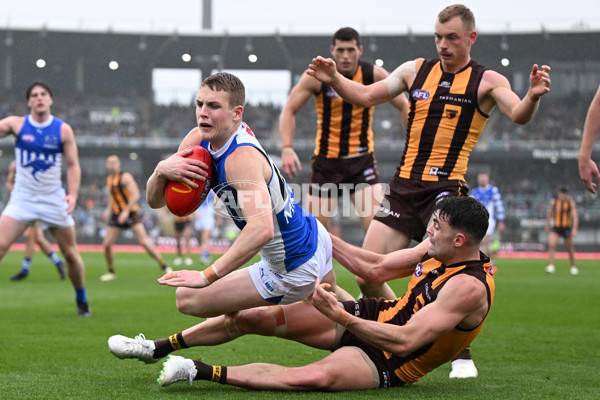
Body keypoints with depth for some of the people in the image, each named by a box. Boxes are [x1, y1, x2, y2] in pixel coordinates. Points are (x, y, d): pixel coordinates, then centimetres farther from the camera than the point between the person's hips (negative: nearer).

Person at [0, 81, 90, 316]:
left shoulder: (63, 130, -2)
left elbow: (73, 165, -1)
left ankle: (82, 301, 24)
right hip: (22, 198, 0)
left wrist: (73, 194, -13)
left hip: (54, 199, 0)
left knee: (70, 253, 5)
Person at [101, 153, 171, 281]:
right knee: (106, 245, -2)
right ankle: (111, 272, 16)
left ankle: (164, 267, -7)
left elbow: (136, 195, -17)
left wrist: (126, 211, -24)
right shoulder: (109, 179, 12)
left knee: (144, 242, -14)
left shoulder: (125, 176, -11)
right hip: (116, 214, 7)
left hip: (130, 213, -6)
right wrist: (108, 209, 11)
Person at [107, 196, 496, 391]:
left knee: (319, 376, -41)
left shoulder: (469, 286, -27)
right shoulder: (438, 248, -1)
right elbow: (377, 268, 10)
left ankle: (202, 372, -32)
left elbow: (405, 340, -32)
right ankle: (158, 348, 12)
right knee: (255, 316, -2)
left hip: (388, 362, -8)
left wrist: (340, 317, -34)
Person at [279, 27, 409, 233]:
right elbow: (289, 110, -4)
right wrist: (287, 149, -16)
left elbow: (404, 106, 7)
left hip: (362, 158, 0)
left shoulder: (375, 75, -6)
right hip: (326, 159, 0)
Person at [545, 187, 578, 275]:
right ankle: (551, 266, -22)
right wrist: (547, 225, 20)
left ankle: (573, 267, 27)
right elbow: (550, 214, 16)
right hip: (555, 228, 1)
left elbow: (575, 216, -11)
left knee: (570, 248, 9)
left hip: (567, 228, -1)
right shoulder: (554, 202, 2)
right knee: (551, 245, -19)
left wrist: (574, 229, -22)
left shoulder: (571, 203, -4)